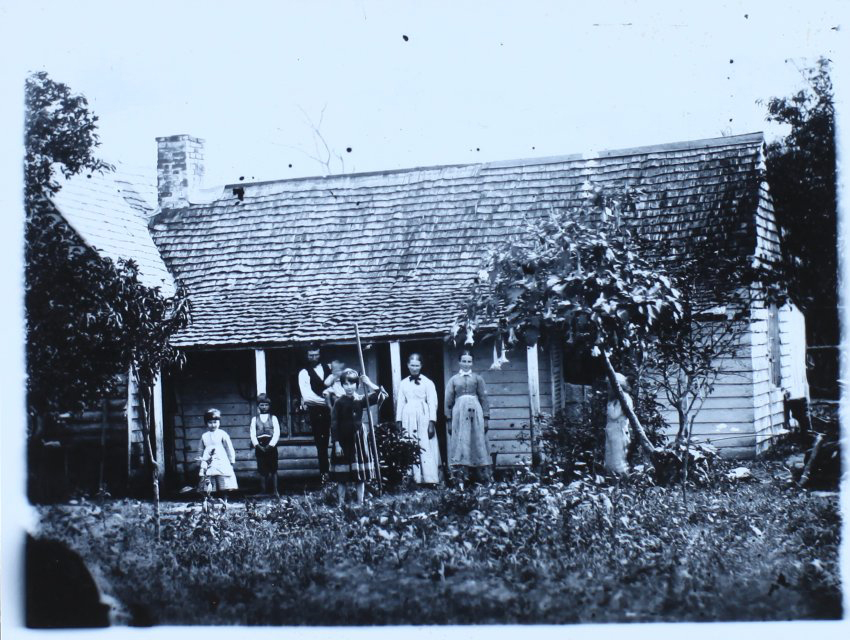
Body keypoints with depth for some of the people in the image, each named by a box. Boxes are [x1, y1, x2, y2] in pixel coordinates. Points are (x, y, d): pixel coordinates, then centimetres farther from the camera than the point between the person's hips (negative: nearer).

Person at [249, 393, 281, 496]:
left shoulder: (273, 418, 9)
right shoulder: (254, 419, 11)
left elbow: (277, 433, 0)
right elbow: (252, 434, 2)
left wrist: (271, 445, -12)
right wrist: (258, 446, -12)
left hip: (271, 446, -1)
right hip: (260, 447, 1)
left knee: (273, 469, -2)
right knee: (262, 470, 1)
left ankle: (275, 491, -2)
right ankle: (263, 492, 2)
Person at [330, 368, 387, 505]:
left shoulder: (361, 400, 3)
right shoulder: (339, 403, -4)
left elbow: (382, 395, -2)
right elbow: (334, 425, -4)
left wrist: (369, 384, -9)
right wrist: (337, 444, -10)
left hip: (359, 440, 2)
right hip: (344, 441, -2)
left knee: (361, 476, 5)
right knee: (342, 477, 1)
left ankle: (360, 503, 11)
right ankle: (341, 503, 8)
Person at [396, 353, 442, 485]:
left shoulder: (427, 383, 2)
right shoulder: (403, 383, 12)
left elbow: (432, 403, -2)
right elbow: (400, 403, 12)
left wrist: (432, 423, -10)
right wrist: (399, 422, 6)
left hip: (423, 418, -3)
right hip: (408, 418, 3)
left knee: (426, 448, -7)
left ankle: (429, 479, -6)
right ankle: (415, 479, 3)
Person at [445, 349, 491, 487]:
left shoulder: (477, 378, 11)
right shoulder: (453, 380, 11)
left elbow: (484, 399, 9)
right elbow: (448, 402, 9)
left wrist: (486, 418, 2)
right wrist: (449, 421, 3)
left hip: (475, 413, 0)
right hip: (459, 414, 0)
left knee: (477, 443, 1)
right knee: (460, 444, -6)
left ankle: (483, 480, 3)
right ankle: (460, 481, -9)